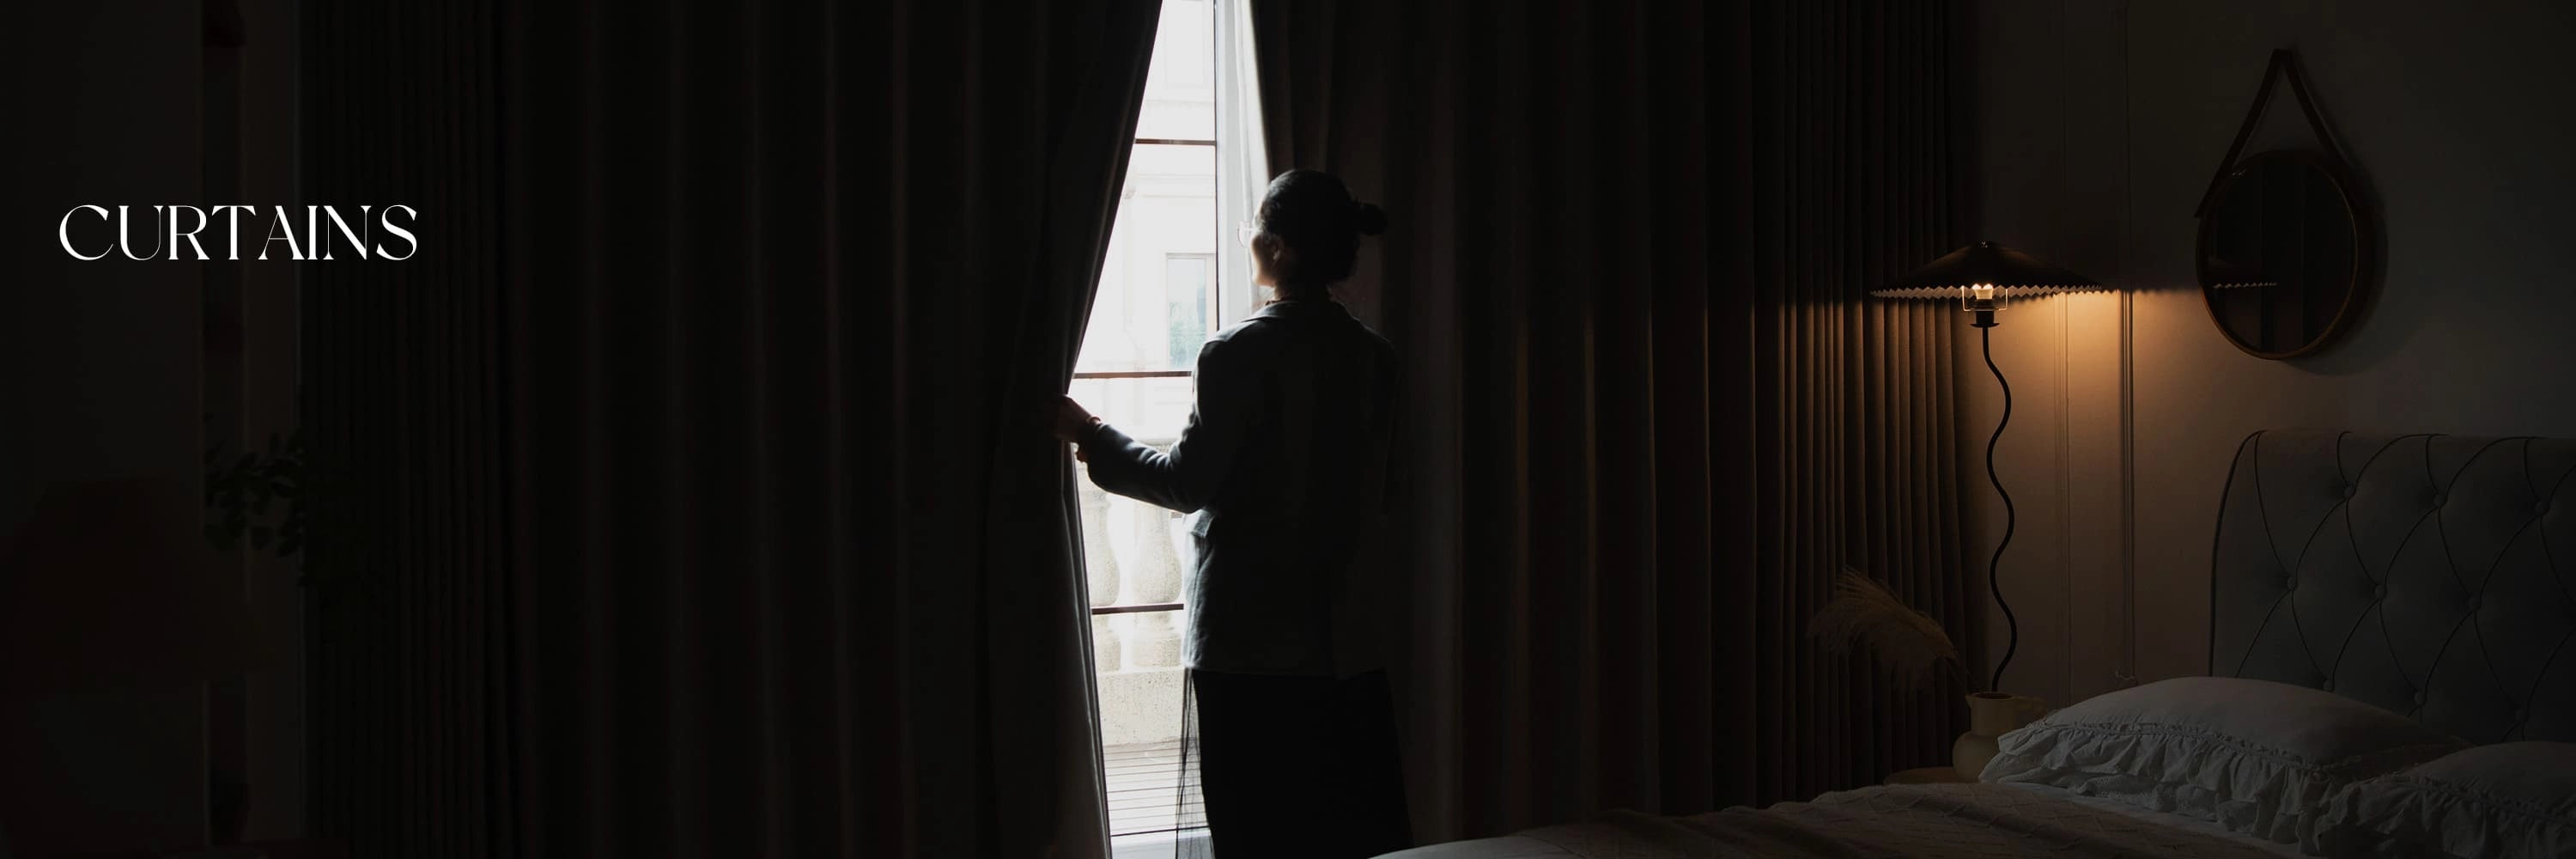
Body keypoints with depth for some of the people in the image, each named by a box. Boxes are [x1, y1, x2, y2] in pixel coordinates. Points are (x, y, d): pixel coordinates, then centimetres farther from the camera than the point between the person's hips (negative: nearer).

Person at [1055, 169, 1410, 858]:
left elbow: (1188, 483, -12)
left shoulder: (1239, 353, -13)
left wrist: (1088, 434, 0)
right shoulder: (1373, 358, 5)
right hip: (1346, 639, 6)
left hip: (1250, 642, -5)